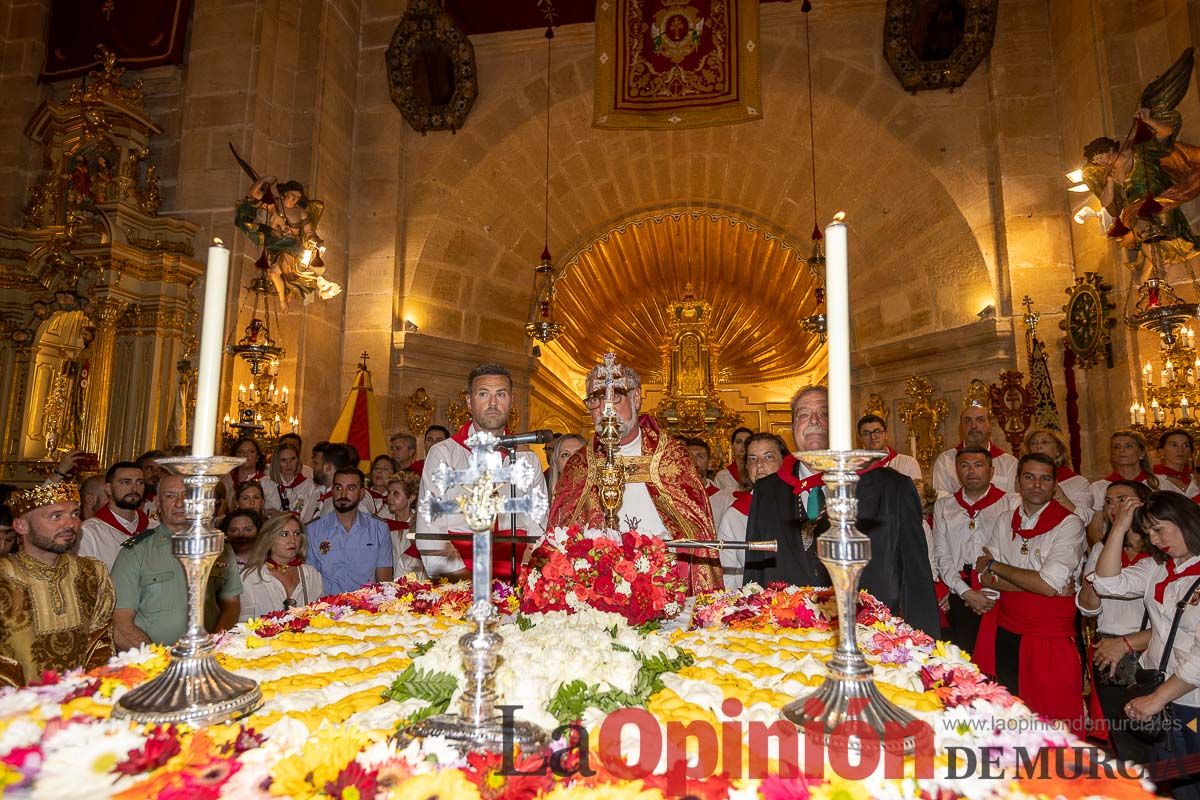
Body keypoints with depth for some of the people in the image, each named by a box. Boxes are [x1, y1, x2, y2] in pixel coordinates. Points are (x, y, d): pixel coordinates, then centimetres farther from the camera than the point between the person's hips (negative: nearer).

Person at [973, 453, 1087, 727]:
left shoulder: (1069, 524, -7)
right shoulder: (1005, 521, 8)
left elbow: (1050, 585, -17)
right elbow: (984, 579, 0)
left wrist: (995, 565, -6)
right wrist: (1036, 583, -14)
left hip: (1050, 639, -4)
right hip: (1005, 633, 4)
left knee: (1051, 720, 3)